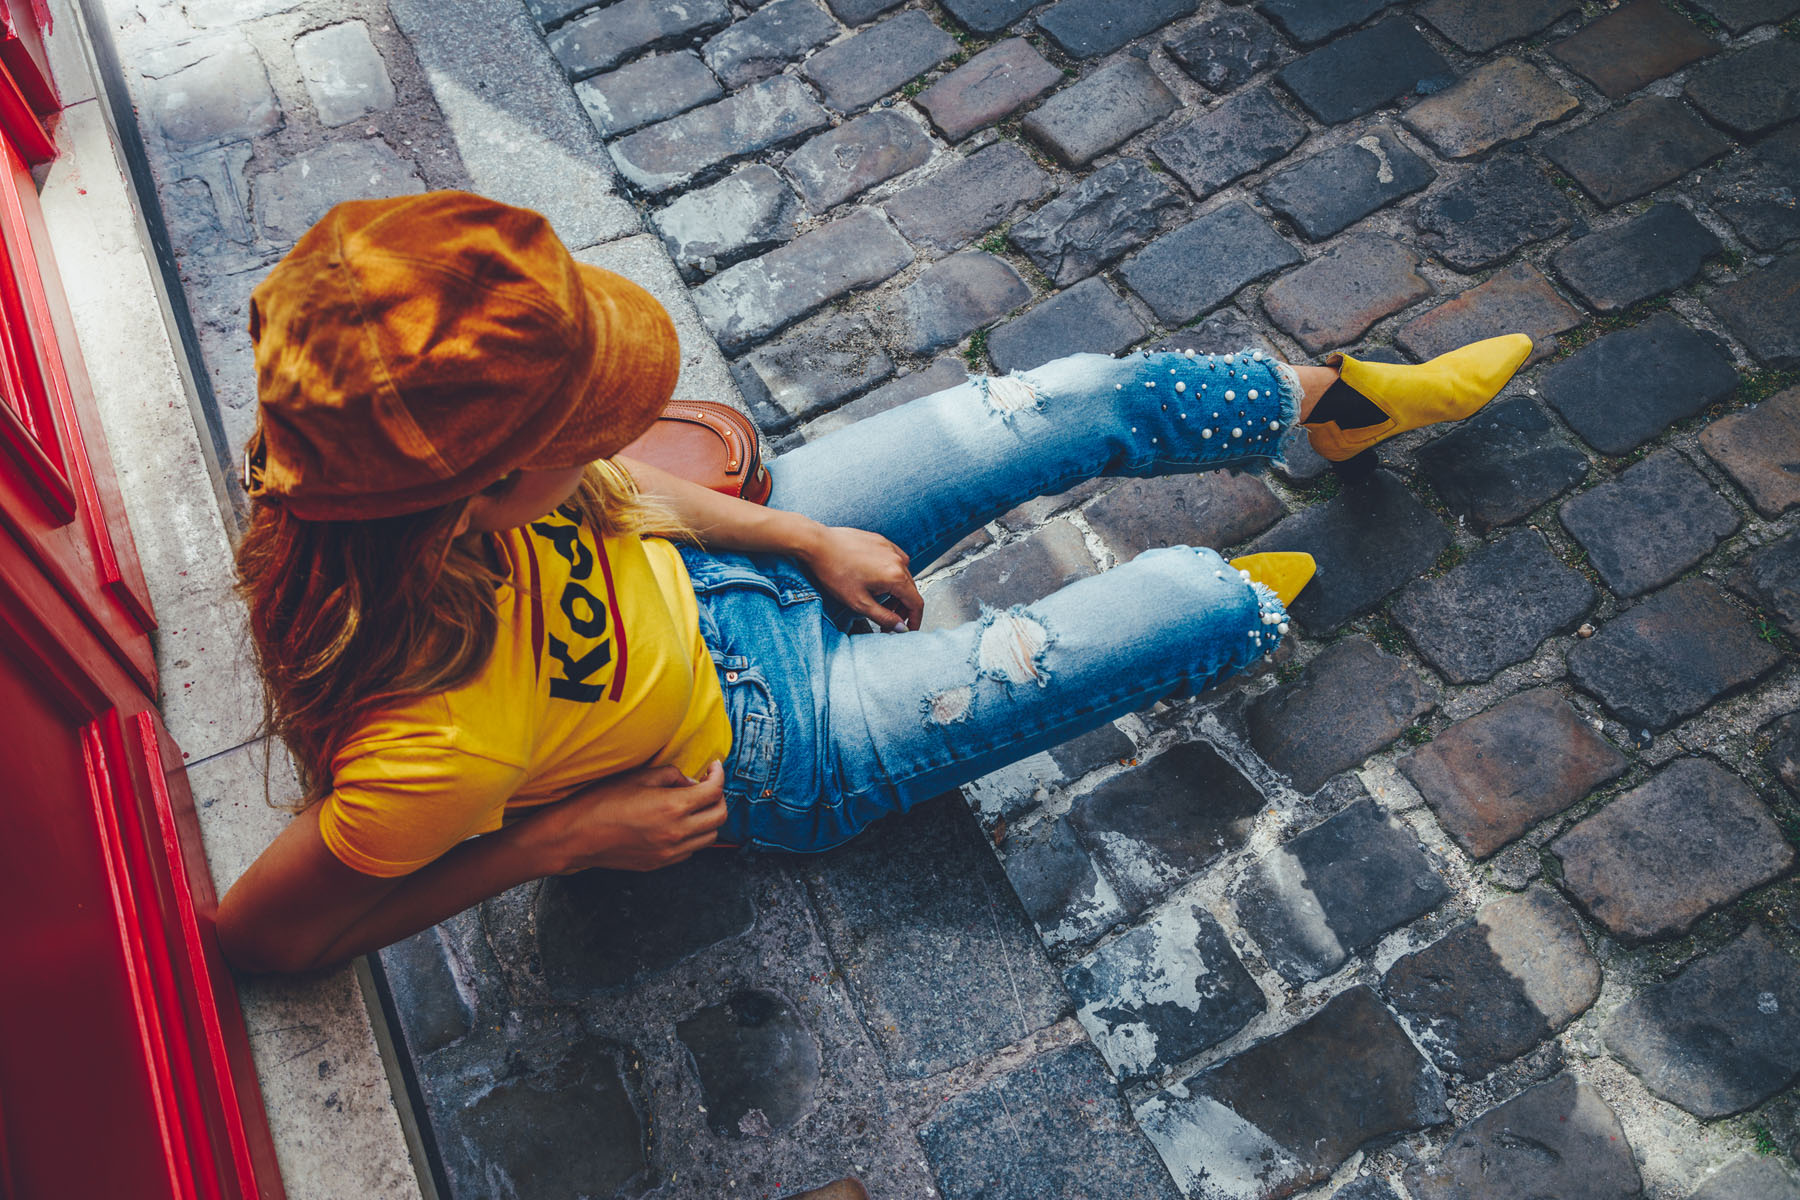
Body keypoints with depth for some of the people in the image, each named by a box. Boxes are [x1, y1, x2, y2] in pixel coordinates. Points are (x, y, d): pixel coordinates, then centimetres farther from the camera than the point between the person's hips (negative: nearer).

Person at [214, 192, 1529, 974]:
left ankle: (1342, 399, 33)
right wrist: (565, 835, -20)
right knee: (1195, 599, -3)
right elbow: (261, 931, -23)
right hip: (774, 748, -5)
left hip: (701, 559, 6)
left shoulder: (394, 461, -23)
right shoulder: (439, 741, -41)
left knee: (1087, 402, 3)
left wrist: (802, 538, -6)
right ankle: (1265, 604, 37)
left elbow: (610, 484, -3)